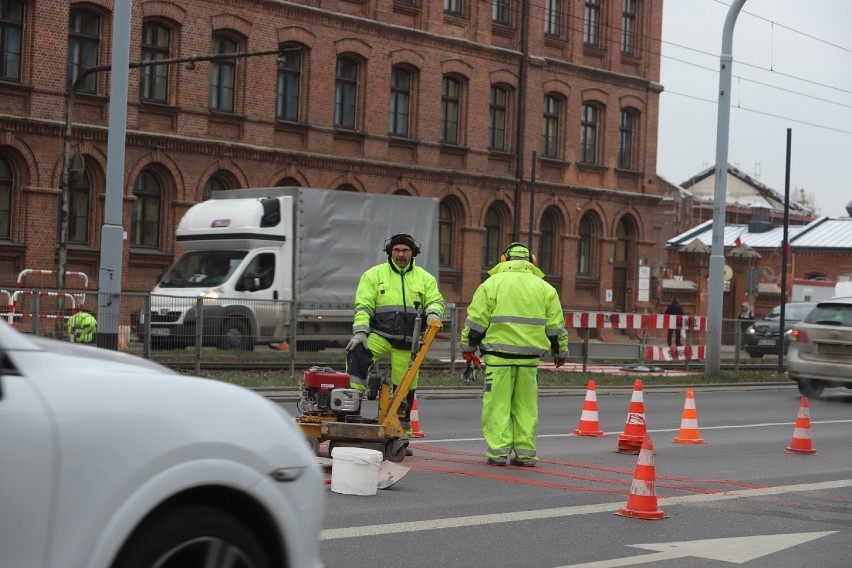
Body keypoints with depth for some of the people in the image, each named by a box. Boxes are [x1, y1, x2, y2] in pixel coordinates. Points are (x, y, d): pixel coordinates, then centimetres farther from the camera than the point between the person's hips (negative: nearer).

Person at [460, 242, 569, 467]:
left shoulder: (492, 283, 3)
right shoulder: (544, 288, 11)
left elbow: (476, 319, 1)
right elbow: (555, 325, 13)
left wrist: (468, 347, 10)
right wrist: (560, 353, 22)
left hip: (498, 353, -2)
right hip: (530, 355, 2)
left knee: (497, 403, 1)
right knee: (526, 405, 8)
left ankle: (498, 451, -4)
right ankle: (525, 452, 7)